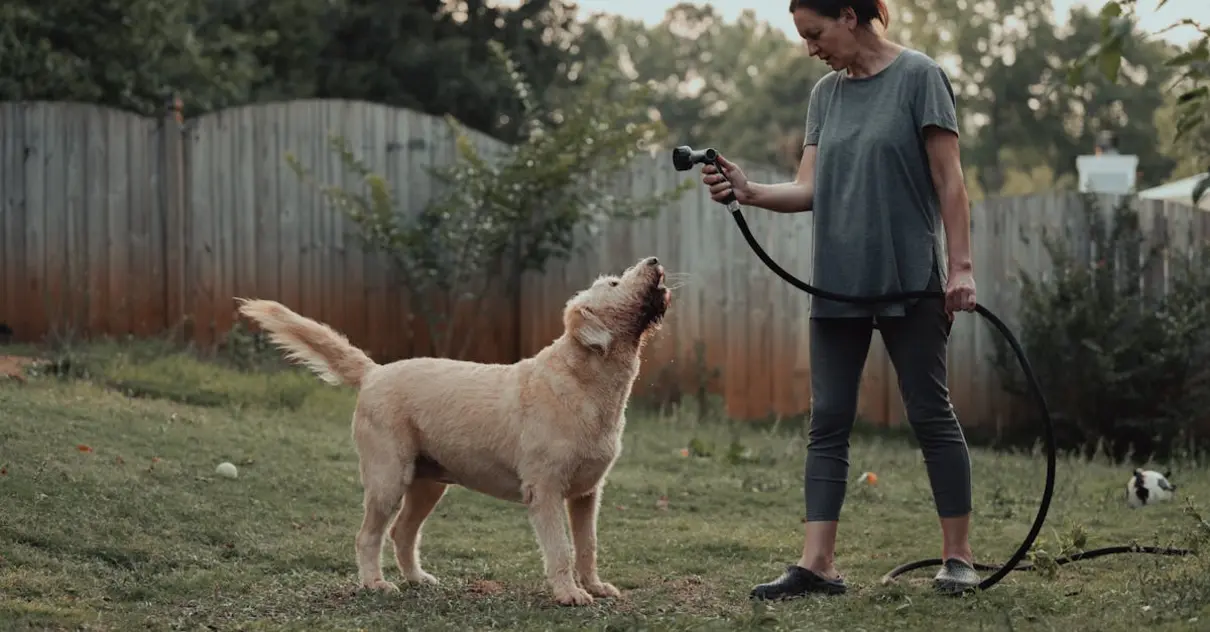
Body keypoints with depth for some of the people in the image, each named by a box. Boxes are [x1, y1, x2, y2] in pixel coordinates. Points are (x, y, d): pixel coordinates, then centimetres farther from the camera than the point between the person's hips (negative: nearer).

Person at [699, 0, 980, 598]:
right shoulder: (826, 93, 12)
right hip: (837, 281, 6)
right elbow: (809, 188, 6)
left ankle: (958, 557, 9)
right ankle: (817, 564, 0)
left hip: (910, 280, -5)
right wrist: (748, 191, -12)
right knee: (828, 421, 1)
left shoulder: (918, 76, -4)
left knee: (930, 413, 1)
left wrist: (960, 265, -12)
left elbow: (949, 179, -6)